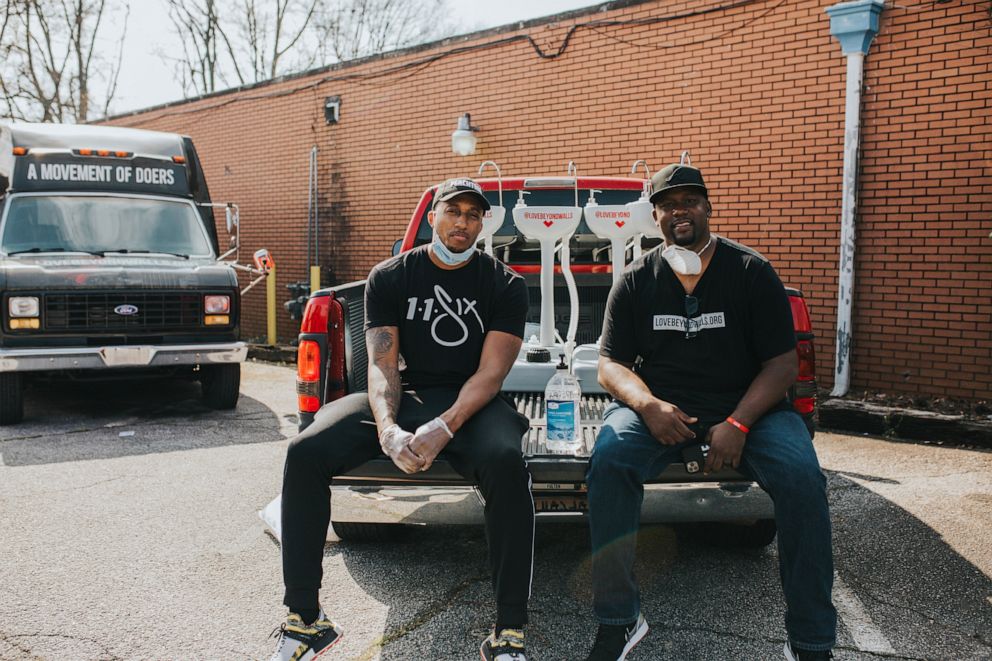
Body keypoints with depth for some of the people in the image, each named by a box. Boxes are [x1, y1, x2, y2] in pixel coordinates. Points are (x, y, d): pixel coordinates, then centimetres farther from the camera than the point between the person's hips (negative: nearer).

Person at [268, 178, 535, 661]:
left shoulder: (504, 285, 2)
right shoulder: (390, 277, 6)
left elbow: (491, 372, -8)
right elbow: (382, 364, -3)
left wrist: (445, 427, -26)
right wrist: (387, 428, -24)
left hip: (471, 403, -2)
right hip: (402, 397, 2)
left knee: (506, 464, -36)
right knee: (305, 452, -21)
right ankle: (304, 621, -10)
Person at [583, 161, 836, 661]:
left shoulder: (750, 272, 2)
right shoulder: (636, 281, 7)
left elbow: (782, 363, -1)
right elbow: (610, 364, 5)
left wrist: (739, 424, -18)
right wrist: (649, 406, -17)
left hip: (745, 404, 0)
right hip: (657, 404, 1)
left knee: (801, 475, -28)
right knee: (608, 460, -30)